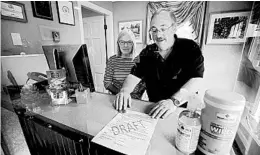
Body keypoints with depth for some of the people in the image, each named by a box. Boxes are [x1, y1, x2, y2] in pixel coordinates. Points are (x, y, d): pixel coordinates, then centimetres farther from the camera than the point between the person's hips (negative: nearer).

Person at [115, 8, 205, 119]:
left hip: (183, 109, -2)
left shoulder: (190, 48, -7)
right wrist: (125, 90, -21)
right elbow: (135, 75, -2)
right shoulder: (147, 52, 2)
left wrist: (174, 101, -32)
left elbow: (196, 80, -17)